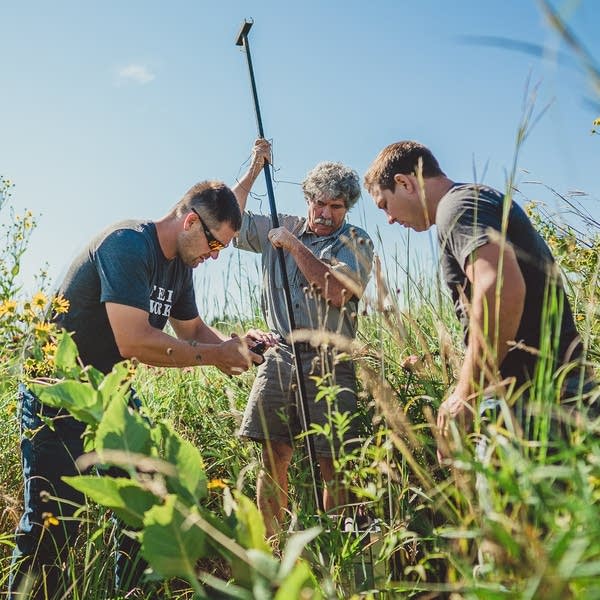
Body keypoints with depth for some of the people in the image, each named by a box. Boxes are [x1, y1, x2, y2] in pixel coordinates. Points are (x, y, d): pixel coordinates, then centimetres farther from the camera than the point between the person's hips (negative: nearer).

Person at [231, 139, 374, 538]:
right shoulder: (281, 229, 15)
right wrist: (254, 170, 9)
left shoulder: (357, 243, 3)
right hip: (280, 358, 3)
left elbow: (338, 293, -13)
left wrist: (294, 246, -8)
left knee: (333, 466, -3)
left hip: (330, 363, -3)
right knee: (273, 458, 1)